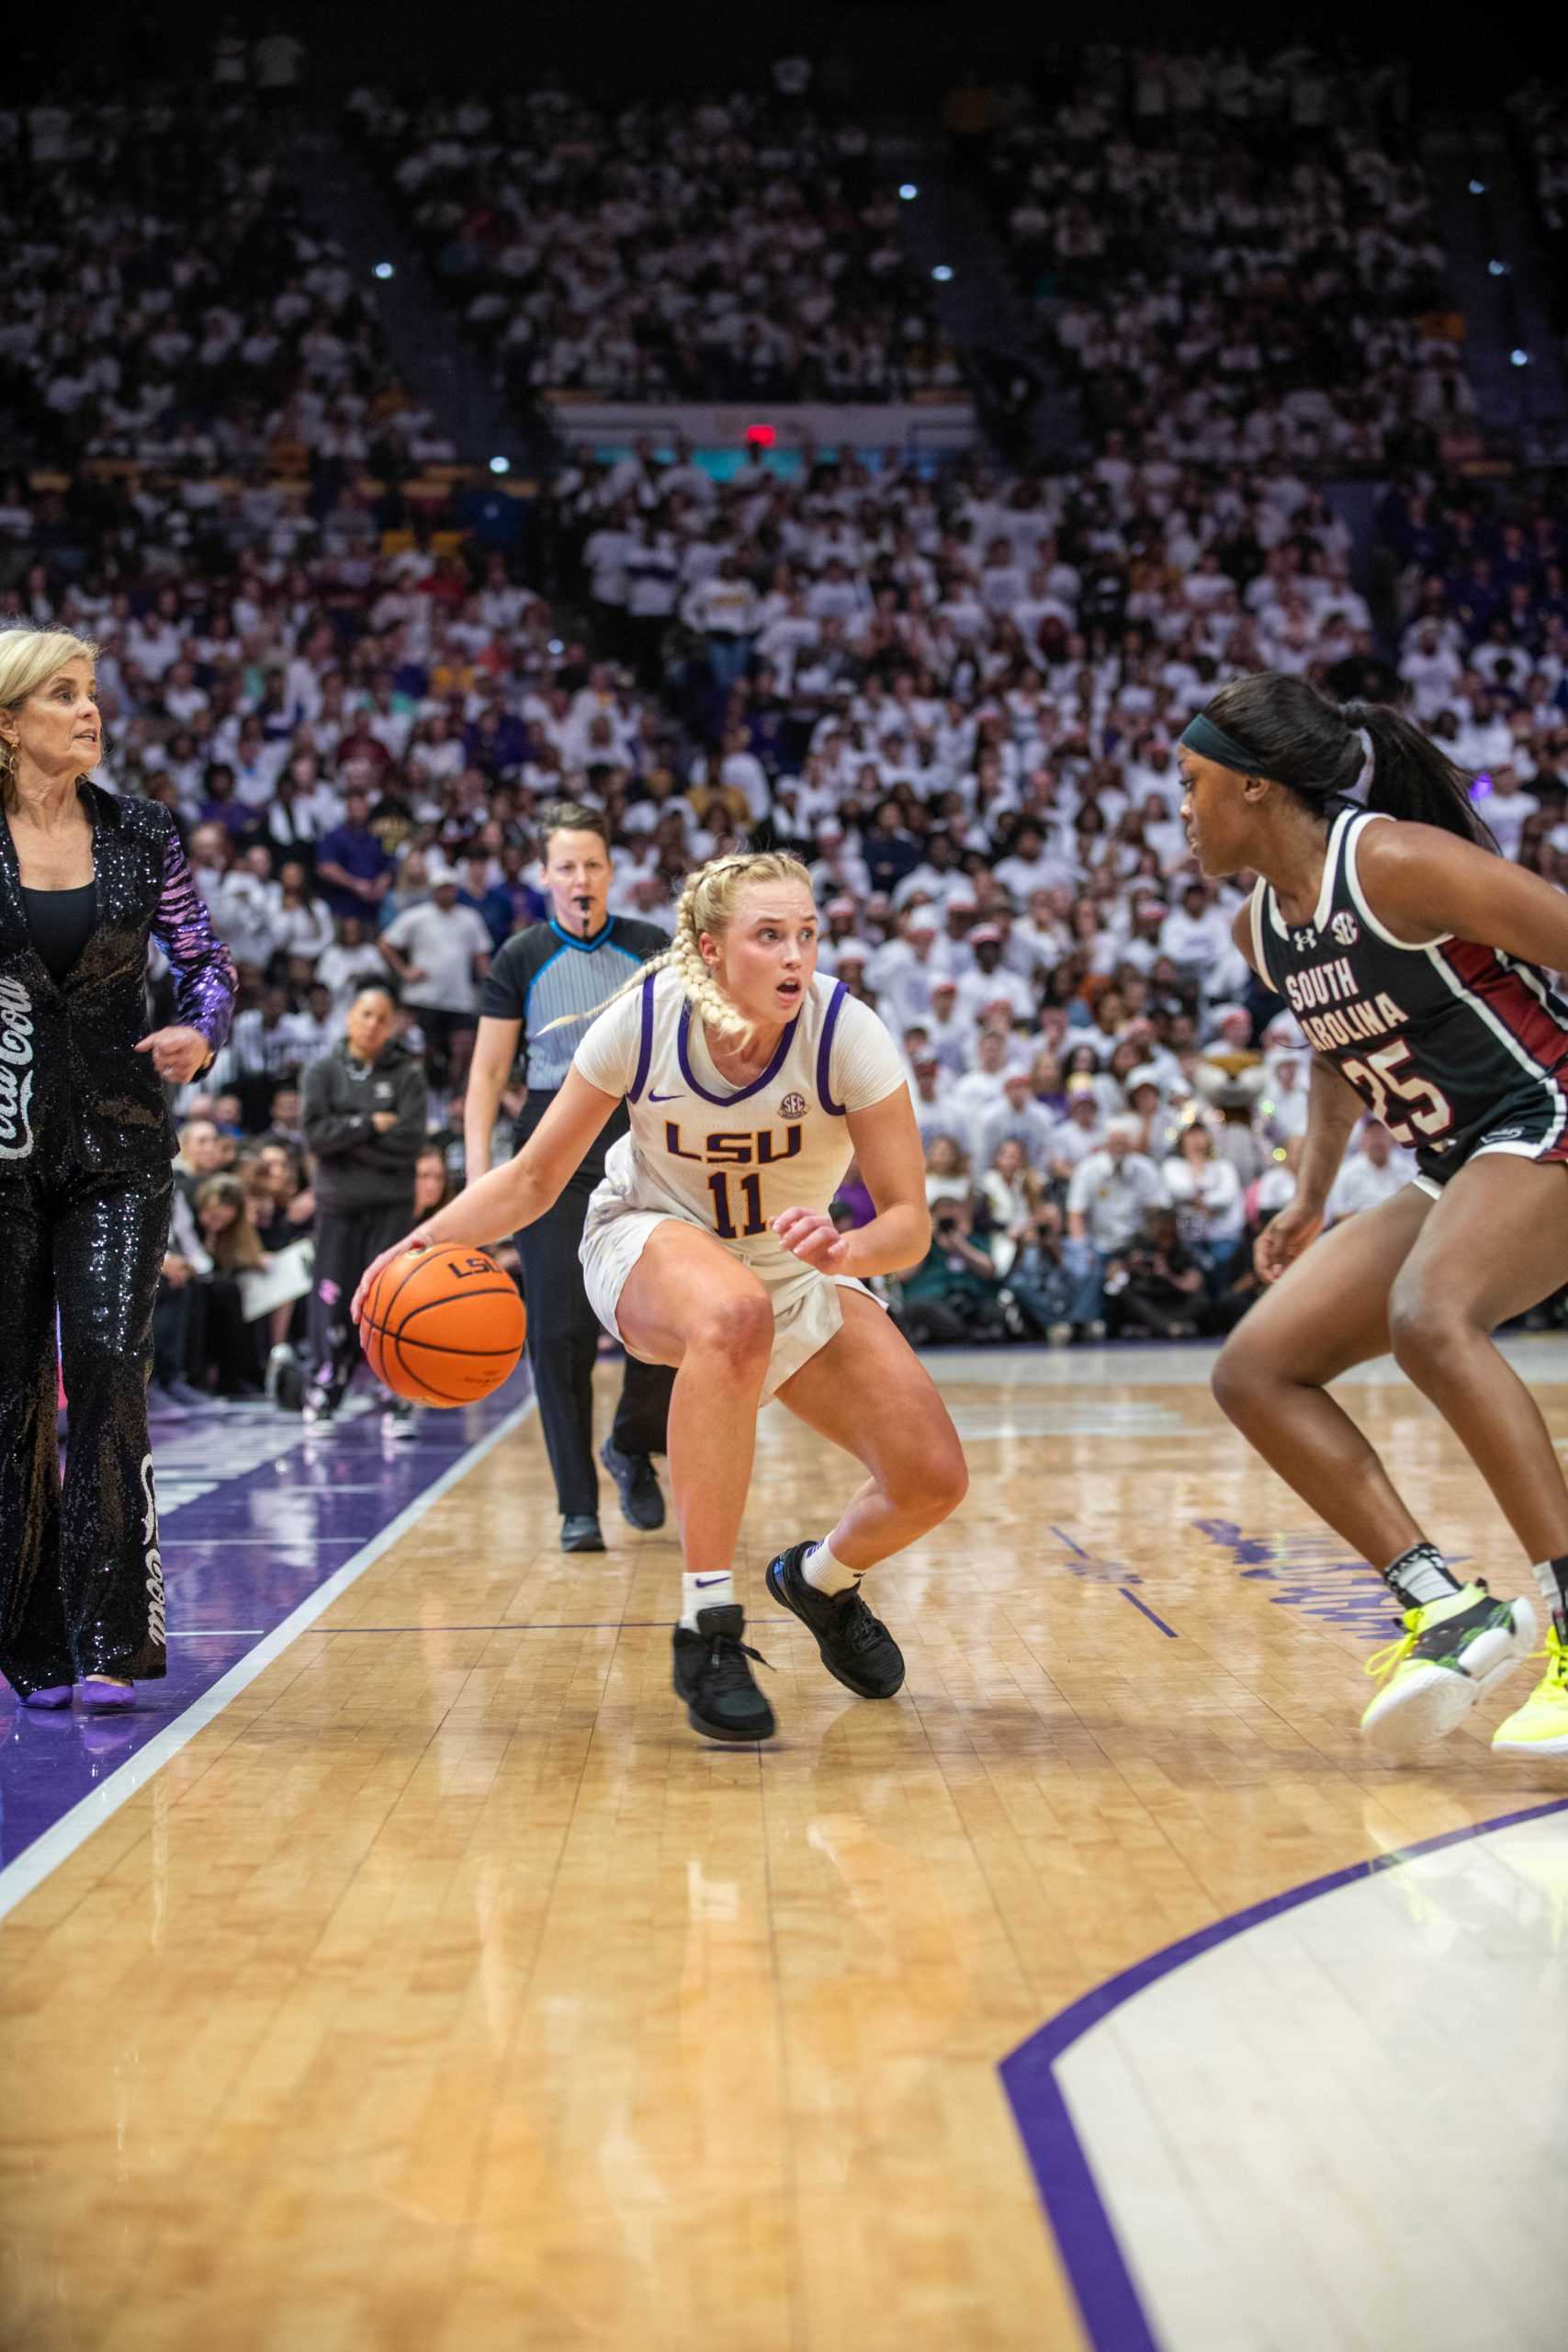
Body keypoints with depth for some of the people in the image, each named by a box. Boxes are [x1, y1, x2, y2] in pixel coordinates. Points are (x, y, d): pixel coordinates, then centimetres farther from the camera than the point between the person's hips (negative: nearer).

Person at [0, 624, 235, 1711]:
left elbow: (208, 959, 10)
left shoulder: (142, 833, 4)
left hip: (119, 1148, 1)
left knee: (108, 1374, -9)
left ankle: (113, 1640, -4)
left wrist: (201, 1032, -9)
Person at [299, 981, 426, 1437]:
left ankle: (398, 1402, -1)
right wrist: (371, 1125, -10)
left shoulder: (407, 1073, 3)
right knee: (332, 1302, 2)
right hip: (338, 1203, 1)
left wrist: (346, 1135, -8)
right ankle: (322, 1398, 13)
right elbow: (316, 1133, -6)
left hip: (391, 1205, -1)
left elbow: (409, 1140, -8)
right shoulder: (324, 1071, 6)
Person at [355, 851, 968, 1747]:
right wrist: (429, 1239, -29)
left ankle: (822, 1579, 24)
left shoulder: (846, 1032, -24)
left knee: (933, 1478, -13)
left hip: (797, 1269, 2)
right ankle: (708, 1629, -30)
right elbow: (534, 1178, -12)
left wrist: (844, 1251, -45)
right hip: (650, 1240, -2)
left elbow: (910, 1222, -23)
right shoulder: (642, 1020, -23)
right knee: (732, 1314, -41)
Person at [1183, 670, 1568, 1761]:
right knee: (1255, 1371, 0)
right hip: (1455, 1174, 9)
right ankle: (1448, 1605, -5)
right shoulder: (1263, 929, 8)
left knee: (1428, 1319, -37)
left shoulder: (1395, 862, -19)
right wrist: (1312, 1200, 18)